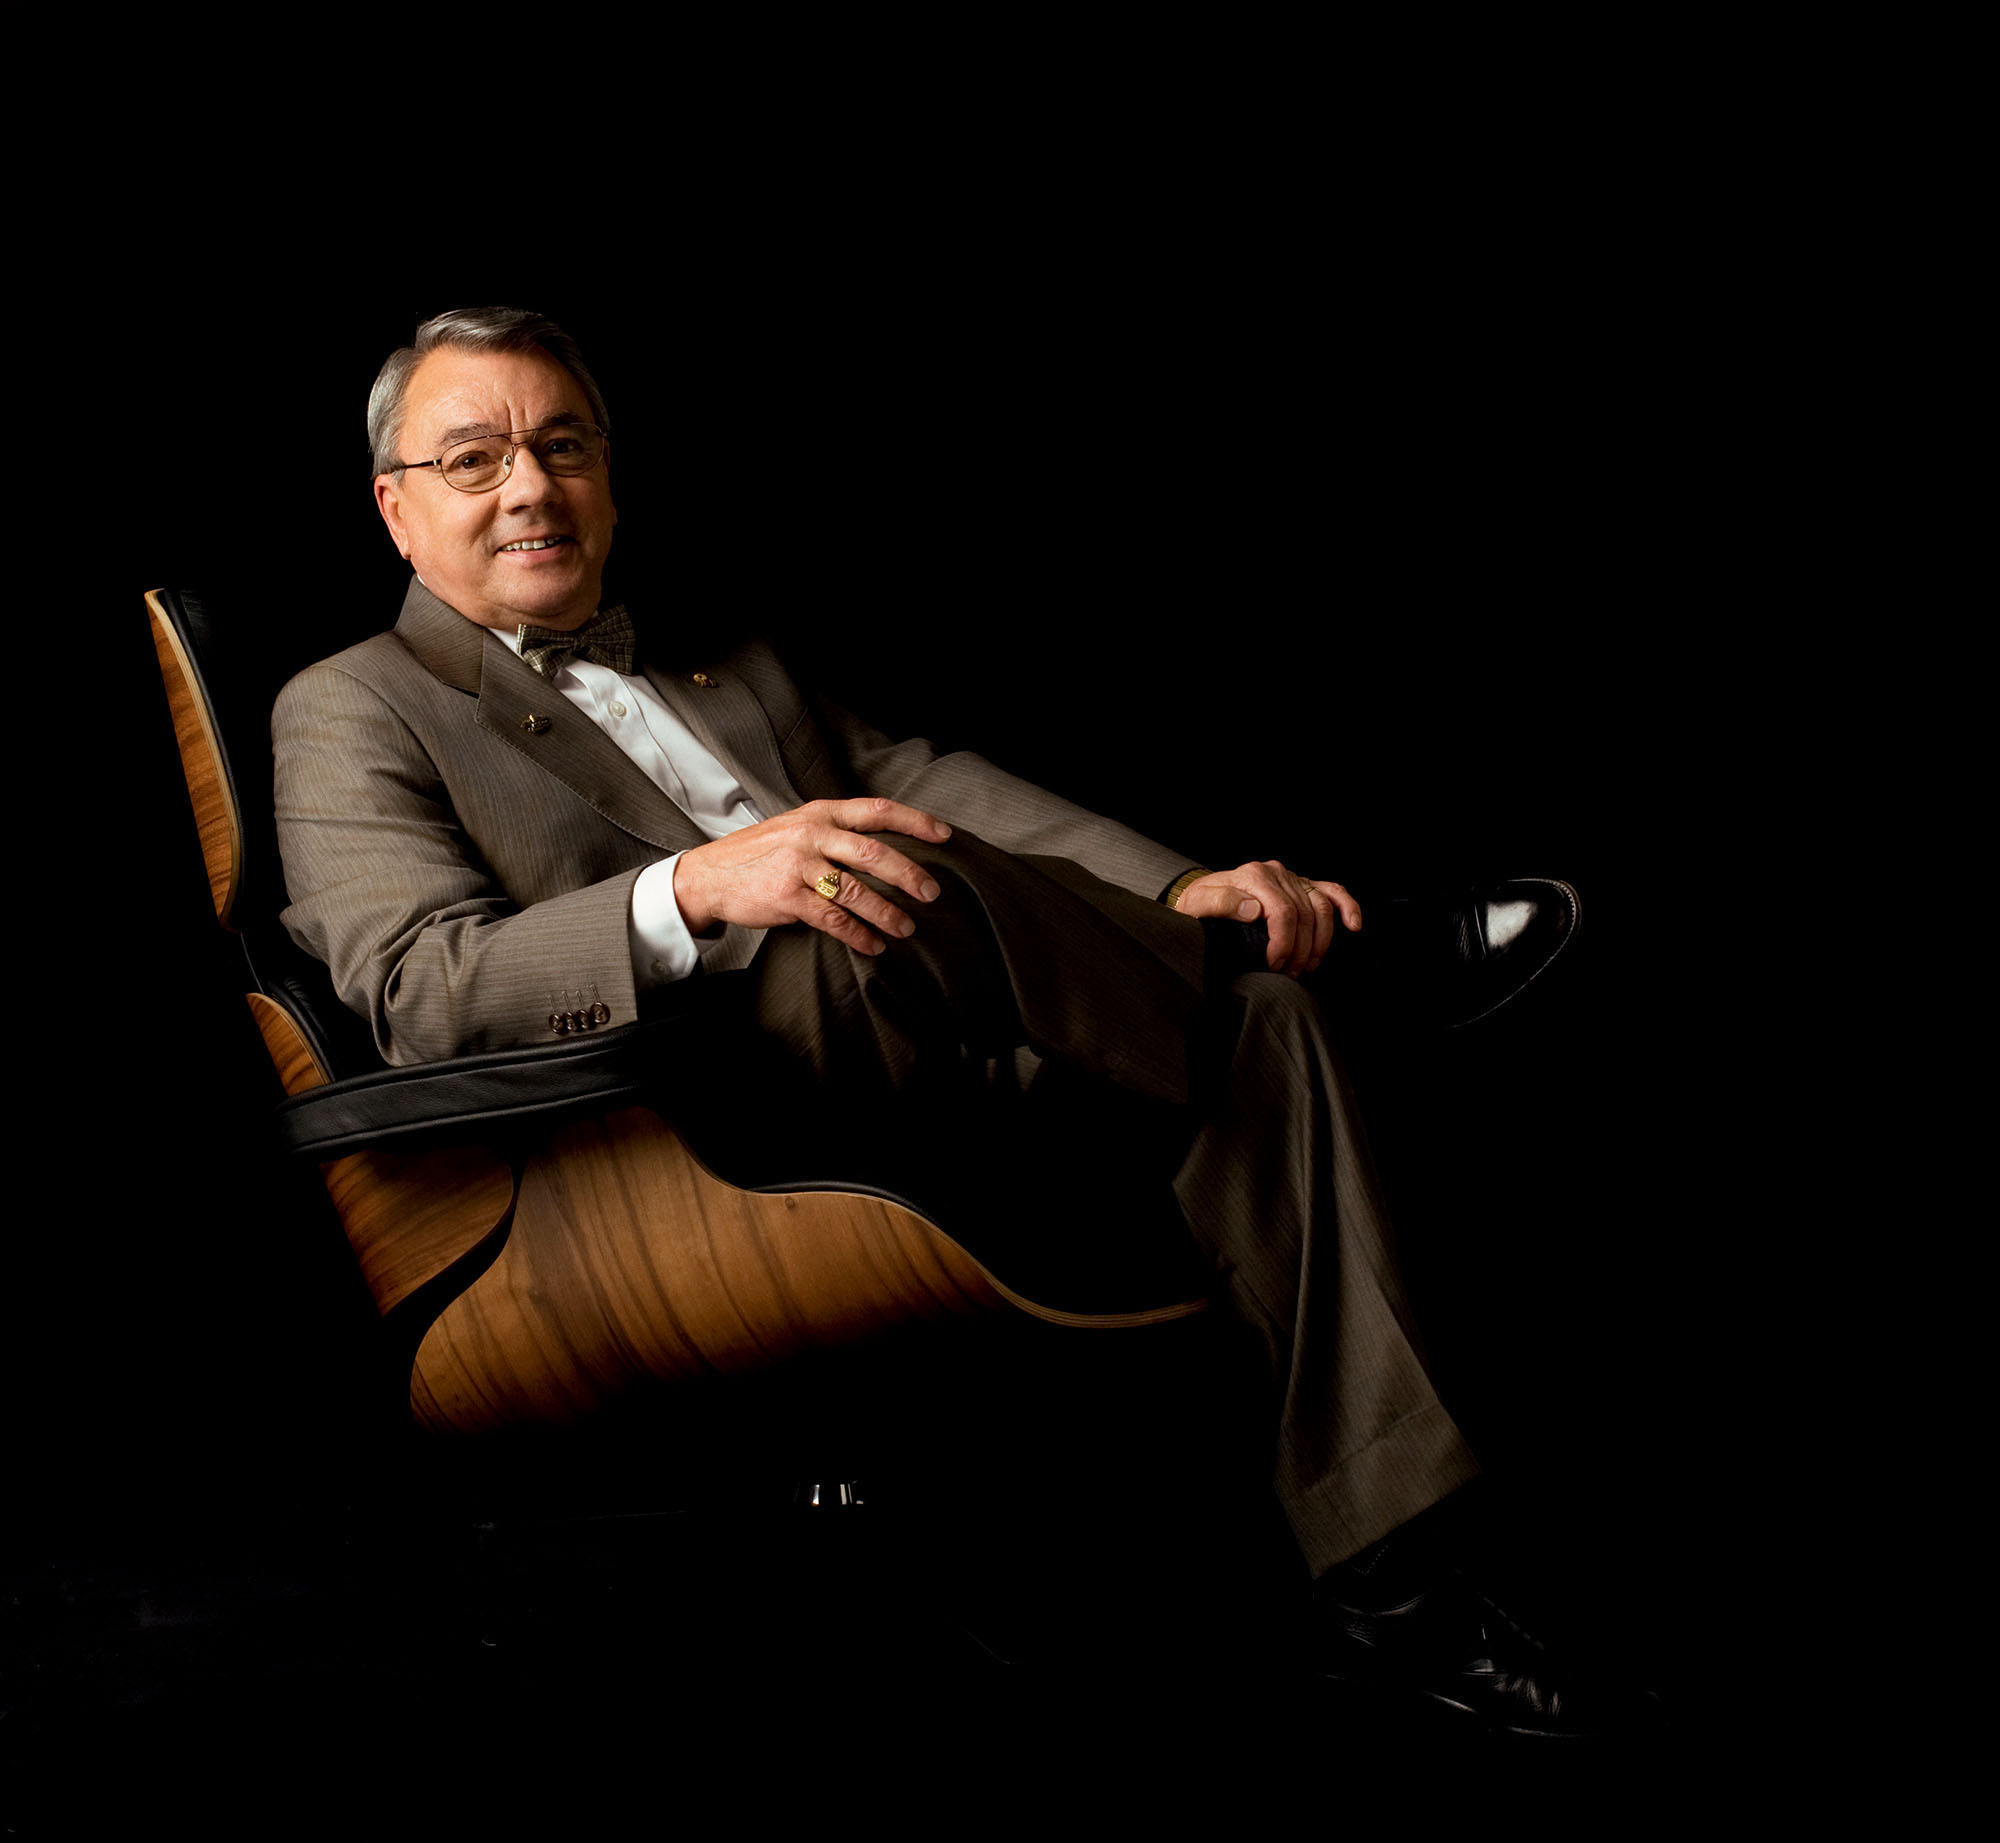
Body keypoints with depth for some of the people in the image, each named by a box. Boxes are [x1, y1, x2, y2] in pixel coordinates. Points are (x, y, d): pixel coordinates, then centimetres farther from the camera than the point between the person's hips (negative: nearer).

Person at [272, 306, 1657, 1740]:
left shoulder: (731, 670, 30)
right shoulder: (353, 710, 11)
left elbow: (923, 781, 14)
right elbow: (421, 989, -7)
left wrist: (1174, 887, -5)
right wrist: (694, 892, -25)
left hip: (909, 1050, 6)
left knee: (1256, 1003, -17)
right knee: (911, 885, -34)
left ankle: (1385, 1582, -21)